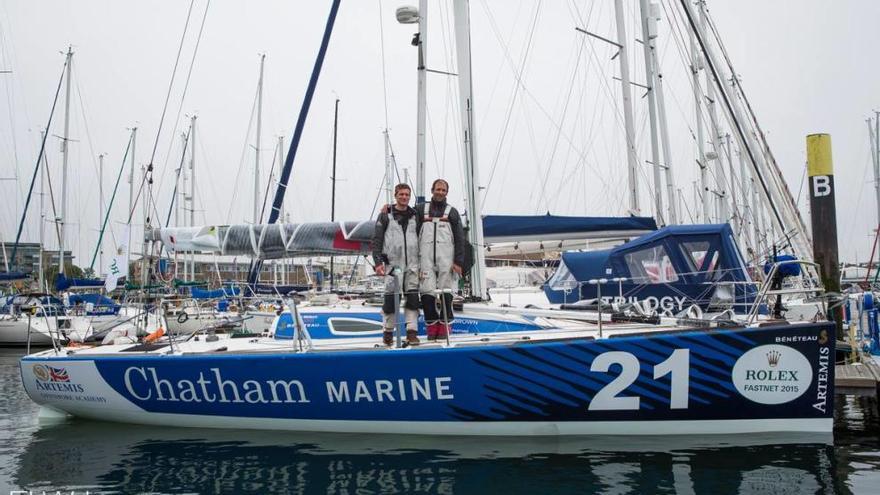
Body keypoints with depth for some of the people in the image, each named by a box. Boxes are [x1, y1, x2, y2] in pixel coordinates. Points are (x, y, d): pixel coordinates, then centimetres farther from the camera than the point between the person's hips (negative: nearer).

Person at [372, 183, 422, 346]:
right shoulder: (386, 215, 4)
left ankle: (412, 332, -1)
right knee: (390, 298, -1)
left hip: (412, 264, 2)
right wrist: (378, 262, -9)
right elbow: (377, 240, 1)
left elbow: (422, 239, 15)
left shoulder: (415, 216, 12)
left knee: (412, 297, -3)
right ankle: (388, 331, 11)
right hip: (392, 264, -2)